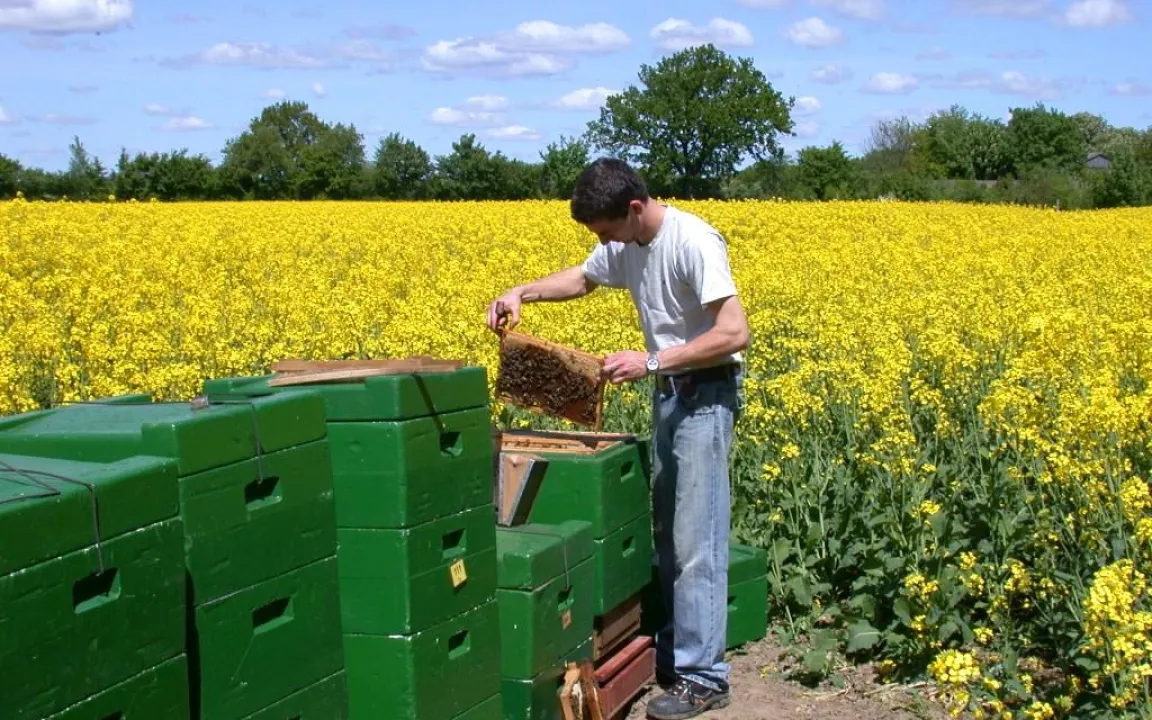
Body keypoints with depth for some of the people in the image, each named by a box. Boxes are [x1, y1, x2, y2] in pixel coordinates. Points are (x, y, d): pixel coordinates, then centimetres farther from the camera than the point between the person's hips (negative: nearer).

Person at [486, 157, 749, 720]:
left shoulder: (693, 242, -24)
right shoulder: (625, 246, 3)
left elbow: (734, 335, -28)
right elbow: (581, 278, 23)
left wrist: (650, 362, -28)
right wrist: (522, 293, 5)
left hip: (706, 393, -9)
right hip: (667, 390, 9)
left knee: (696, 538, -8)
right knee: (666, 531, 13)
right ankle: (674, 648, 24)